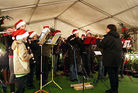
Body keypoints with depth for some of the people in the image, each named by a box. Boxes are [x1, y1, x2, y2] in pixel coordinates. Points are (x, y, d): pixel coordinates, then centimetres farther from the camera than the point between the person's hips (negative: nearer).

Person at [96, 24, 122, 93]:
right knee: (115, 75, 14)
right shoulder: (118, 38, 15)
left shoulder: (108, 37, -14)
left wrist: (98, 39, 7)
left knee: (111, 75, -1)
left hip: (110, 59, -8)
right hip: (117, 59, 8)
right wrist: (102, 40, 18)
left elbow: (101, 45, -11)